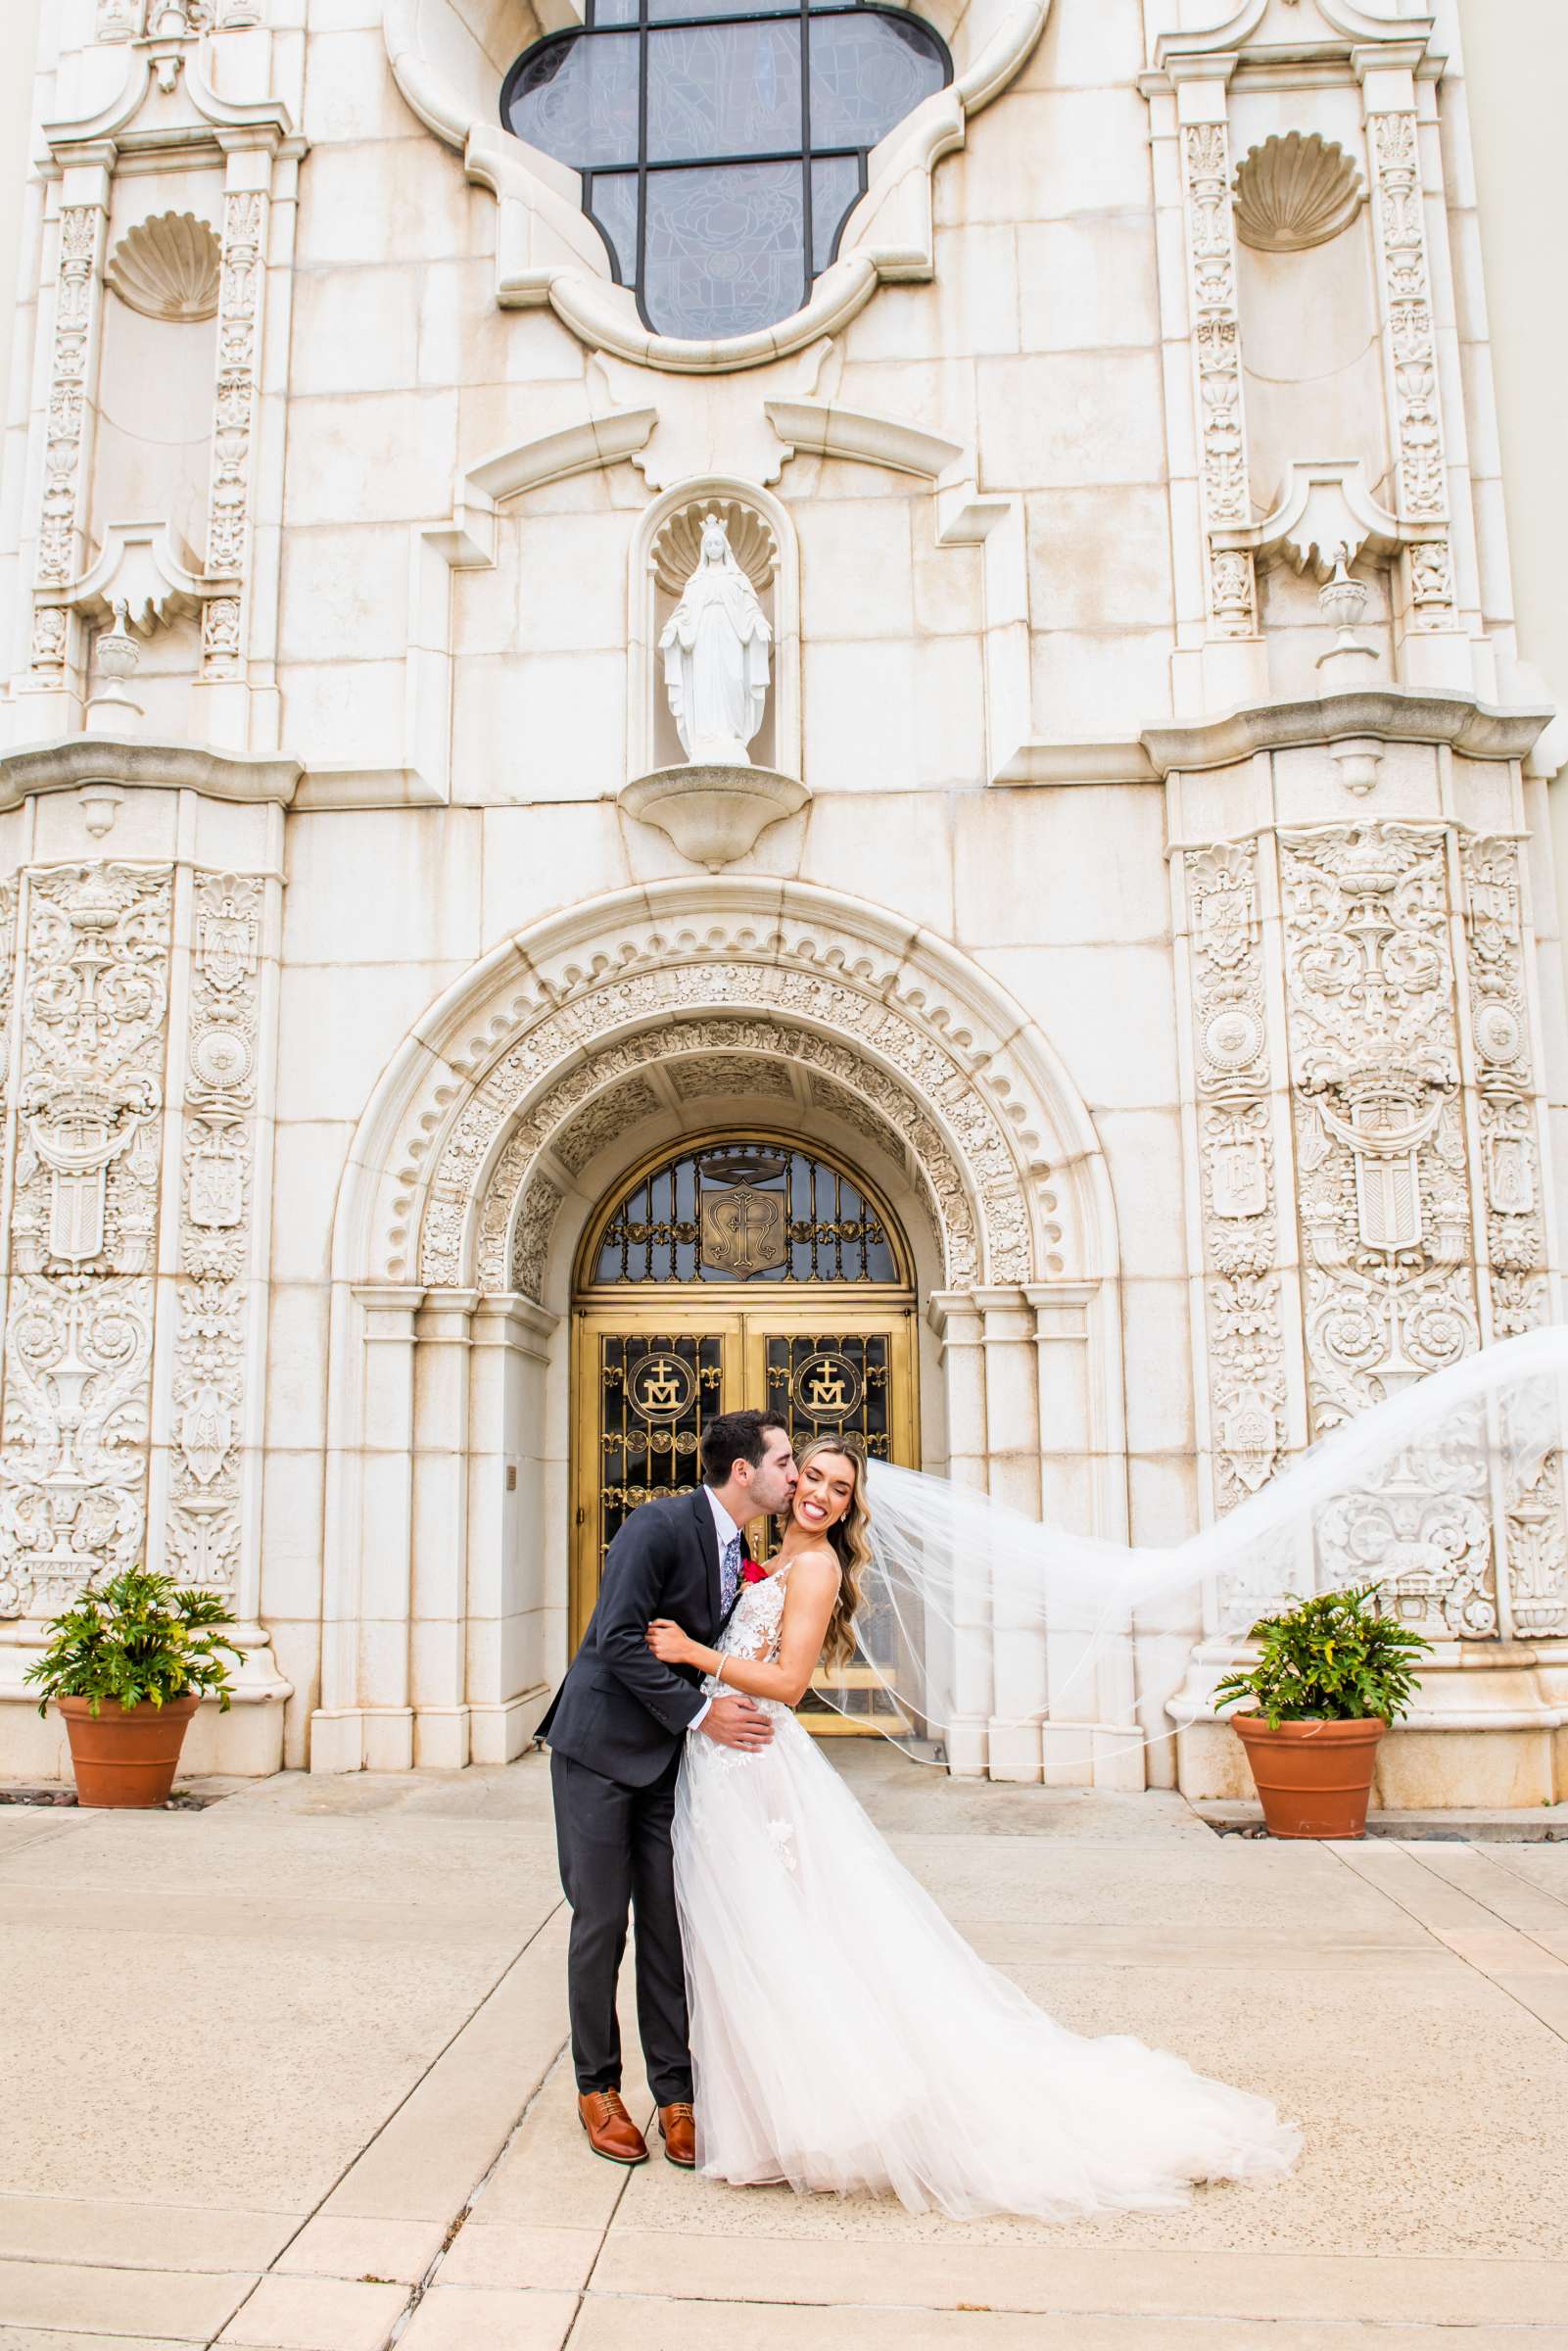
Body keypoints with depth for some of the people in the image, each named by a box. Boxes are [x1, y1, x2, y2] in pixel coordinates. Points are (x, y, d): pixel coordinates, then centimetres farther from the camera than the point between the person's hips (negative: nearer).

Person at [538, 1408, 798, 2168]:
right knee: (601, 1923, 3)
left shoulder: (739, 1553, 8)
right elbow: (618, 1638, -23)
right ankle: (597, 2089, 19)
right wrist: (701, 1712, -21)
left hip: (670, 1757, 6)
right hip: (599, 1750, -6)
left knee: (669, 1926, 6)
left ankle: (675, 2093, 15)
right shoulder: (659, 1524, -17)